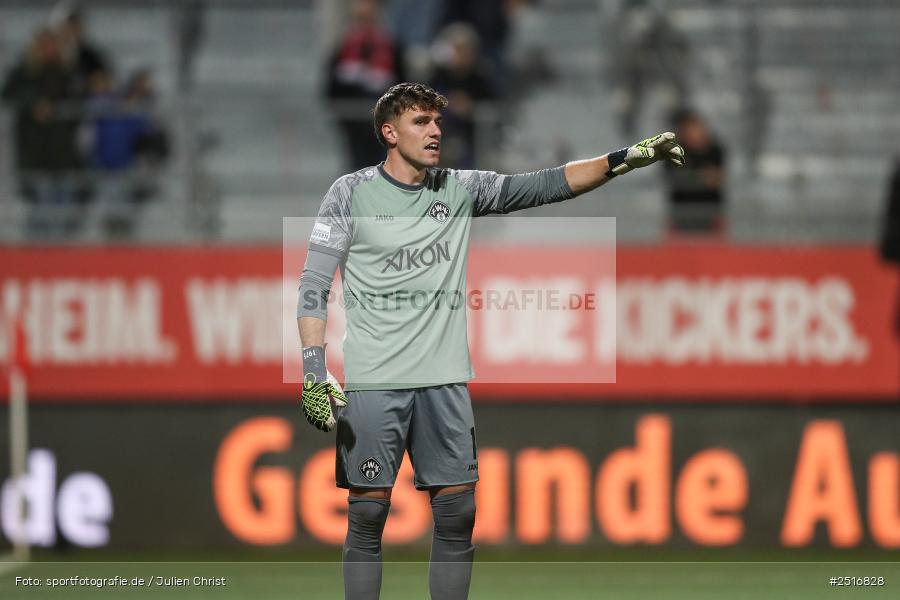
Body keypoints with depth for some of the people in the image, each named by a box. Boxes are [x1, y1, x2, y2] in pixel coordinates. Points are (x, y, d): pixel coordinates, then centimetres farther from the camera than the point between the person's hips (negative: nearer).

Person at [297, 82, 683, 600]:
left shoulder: (461, 189, 10)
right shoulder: (352, 193, 0)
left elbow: (545, 186, 4)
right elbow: (314, 286, -1)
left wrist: (625, 159, -8)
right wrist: (314, 371, -11)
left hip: (444, 381, 4)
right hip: (372, 382, -4)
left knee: (458, 516, 1)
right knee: (368, 517, -4)